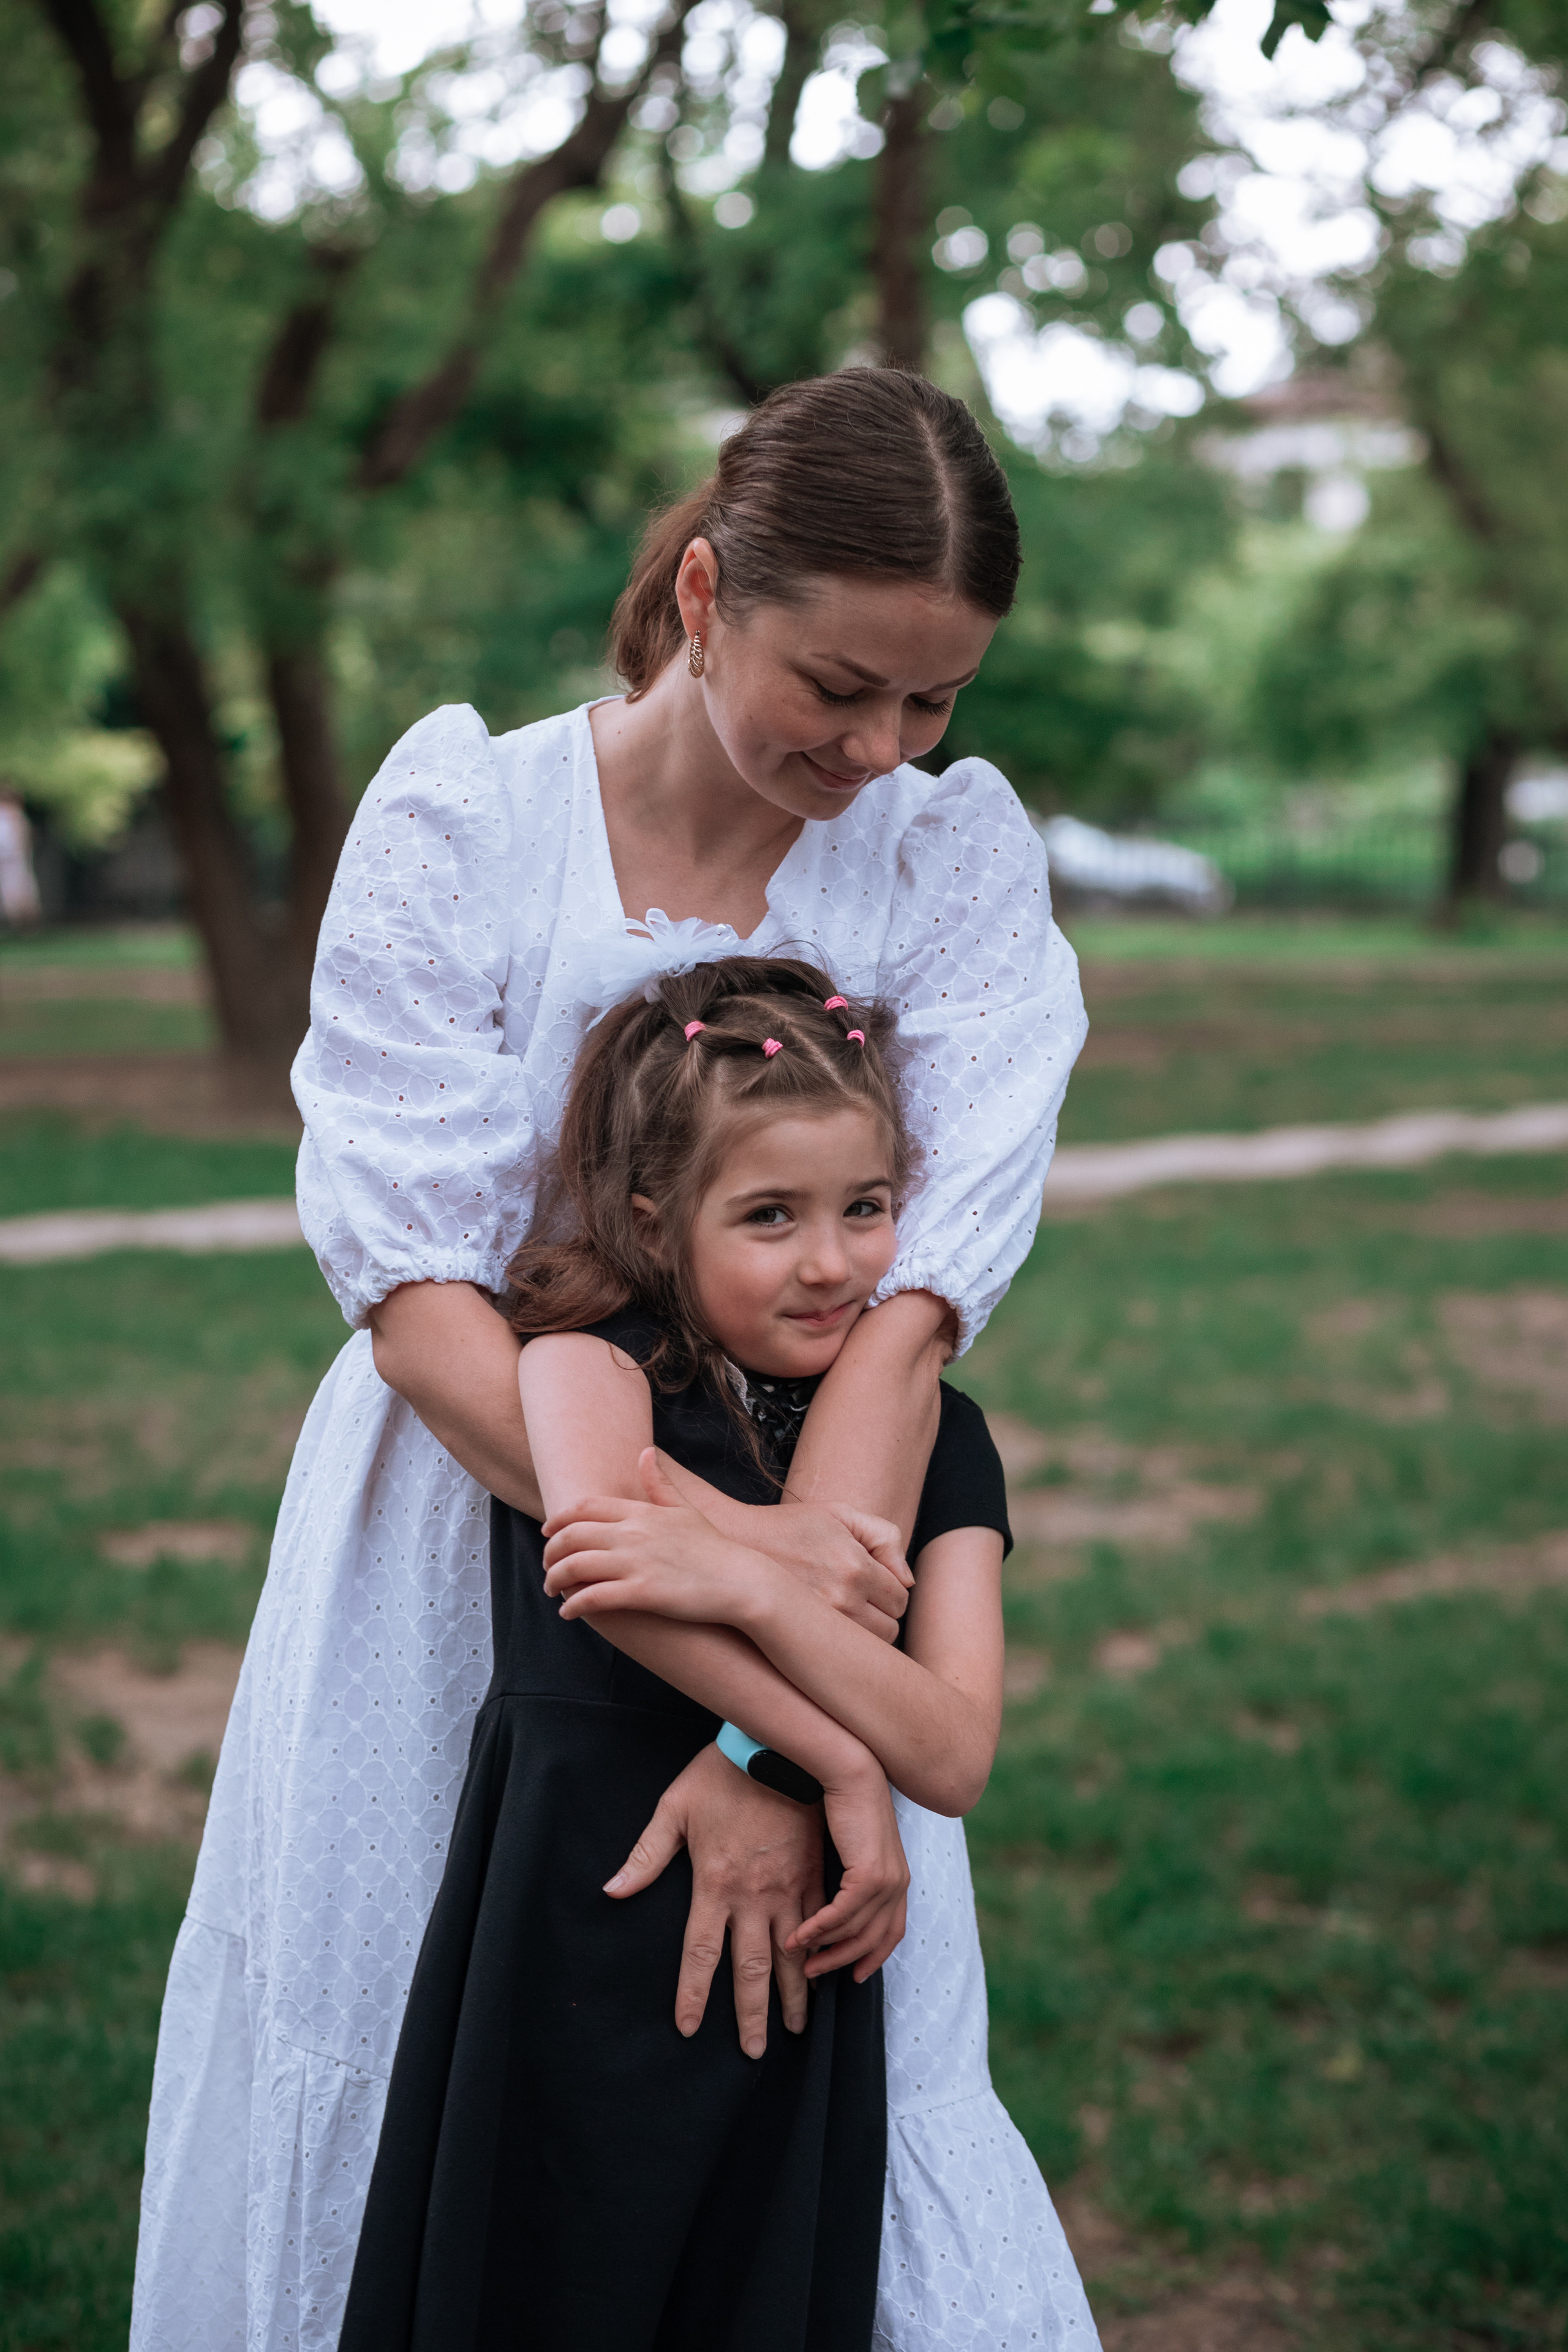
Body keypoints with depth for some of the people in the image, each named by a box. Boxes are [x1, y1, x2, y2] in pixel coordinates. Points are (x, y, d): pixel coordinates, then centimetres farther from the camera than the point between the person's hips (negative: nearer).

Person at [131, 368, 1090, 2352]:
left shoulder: (957, 860, -7)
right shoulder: (456, 820, -10)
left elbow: (907, 1299, -17)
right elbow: (411, 1287, -16)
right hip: (456, 1542, -1)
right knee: (383, 2111, 9)